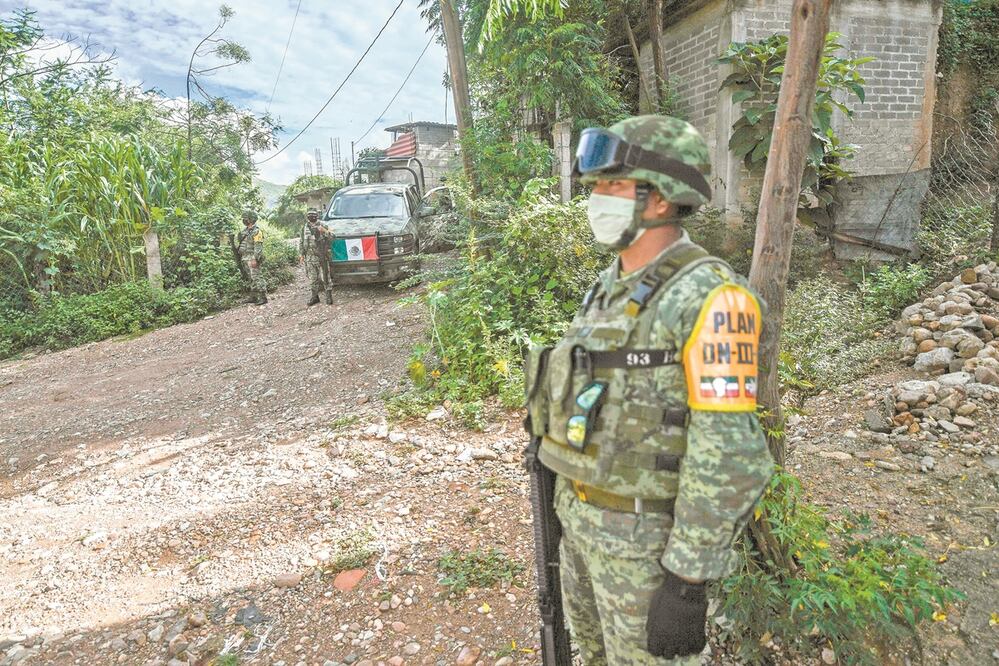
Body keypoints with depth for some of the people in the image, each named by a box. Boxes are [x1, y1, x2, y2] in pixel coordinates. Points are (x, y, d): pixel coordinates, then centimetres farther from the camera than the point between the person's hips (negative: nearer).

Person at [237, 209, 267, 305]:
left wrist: (255, 259, -23)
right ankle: (253, 296, 18)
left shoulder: (256, 231, -12)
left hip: (252, 259, -9)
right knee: (250, 279, 12)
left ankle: (263, 297, -11)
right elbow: (241, 244, 25)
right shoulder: (245, 231, 16)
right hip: (245, 258, 9)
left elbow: (258, 247, -18)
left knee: (256, 278, -12)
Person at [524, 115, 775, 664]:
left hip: (645, 535, -8)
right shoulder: (613, 286, 4)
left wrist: (687, 581, -21)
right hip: (585, 514, 8)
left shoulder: (708, 299, -23)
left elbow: (727, 458, -24)